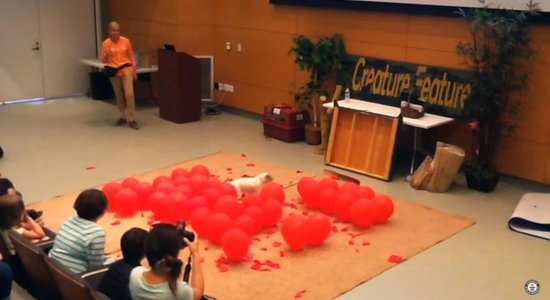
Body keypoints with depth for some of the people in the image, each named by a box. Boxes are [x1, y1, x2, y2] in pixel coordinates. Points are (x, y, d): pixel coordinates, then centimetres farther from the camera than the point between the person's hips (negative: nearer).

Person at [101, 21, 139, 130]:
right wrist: (106, 54, -18)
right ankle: (123, 117, 25)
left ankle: (131, 120, -4)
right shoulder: (106, 43, -3)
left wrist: (134, 70, 5)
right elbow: (103, 60, 2)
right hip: (114, 72, 1)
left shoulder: (126, 41, -1)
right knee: (119, 96, 10)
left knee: (129, 94, -11)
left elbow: (131, 56, 7)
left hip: (127, 70, -1)